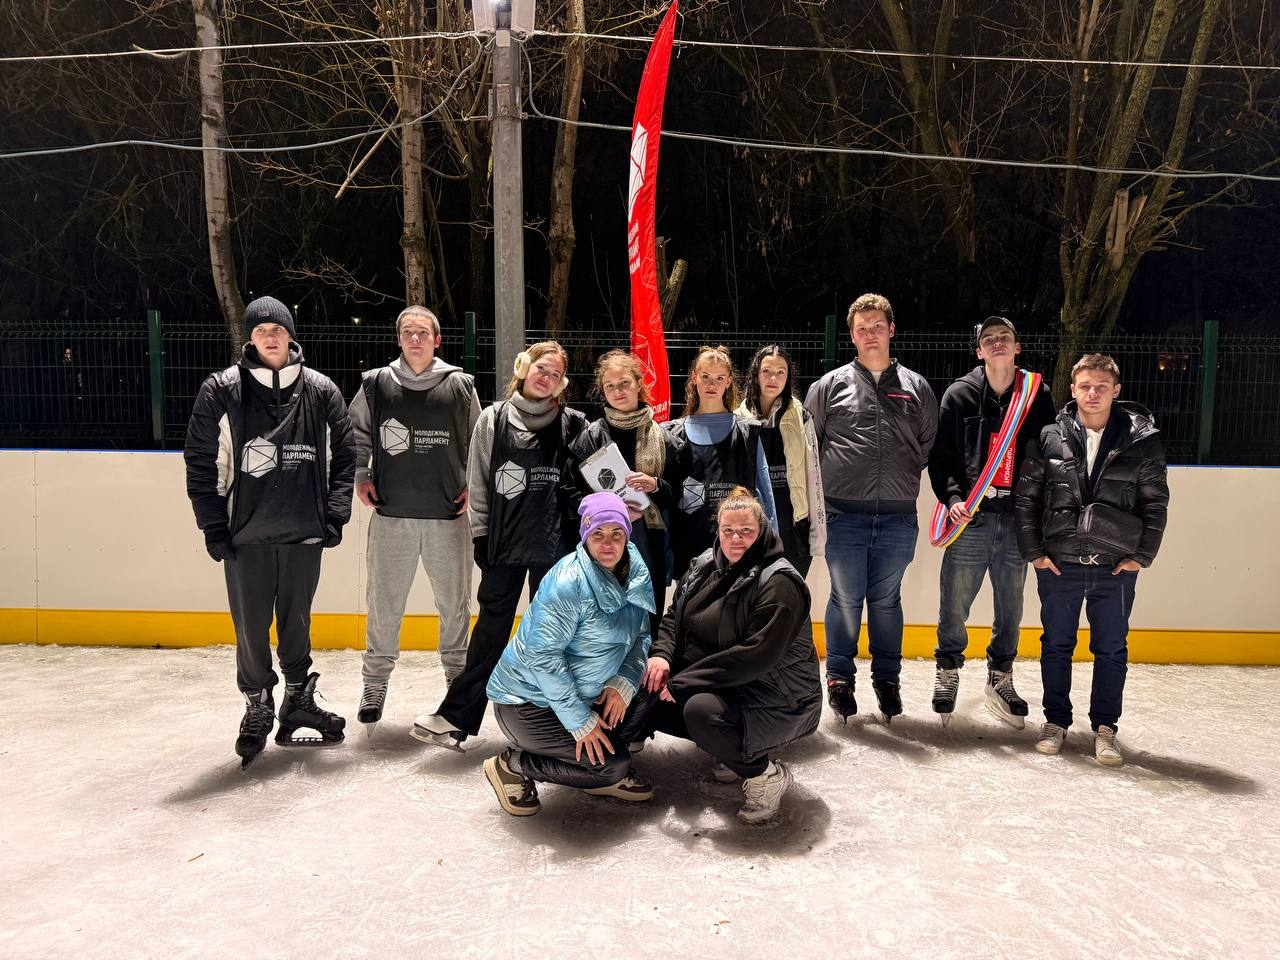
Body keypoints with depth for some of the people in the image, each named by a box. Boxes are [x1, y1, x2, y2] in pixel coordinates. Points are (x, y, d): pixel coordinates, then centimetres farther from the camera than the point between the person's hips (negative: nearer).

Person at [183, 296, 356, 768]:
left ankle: (298, 702, 27)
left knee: (296, 624, 11)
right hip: (245, 535, -1)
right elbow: (201, 462, 1)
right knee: (251, 629, 7)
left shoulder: (321, 391, 3)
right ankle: (257, 709, 25)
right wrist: (213, 526, -3)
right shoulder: (221, 391, -1)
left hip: (304, 533, 1)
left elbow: (343, 456, 7)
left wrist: (335, 514, 0)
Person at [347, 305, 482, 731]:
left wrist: (473, 485, 4)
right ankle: (375, 684, 22)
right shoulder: (376, 384, 2)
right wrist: (359, 476, 6)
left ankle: (459, 678, 26)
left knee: (455, 602, 9)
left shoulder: (460, 386, 2)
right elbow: (355, 433, 15)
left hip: (448, 516, 0)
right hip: (391, 513, 0)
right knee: (384, 603, 7)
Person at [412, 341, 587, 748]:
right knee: (491, 629, 5)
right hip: (503, 543, 0)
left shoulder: (573, 425, 2)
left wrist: (578, 534, 2)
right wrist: (480, 535, 3)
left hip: (554, 545, 0)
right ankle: (455, 717, 13)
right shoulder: (493, 420, 3)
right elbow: (478, 481, 5)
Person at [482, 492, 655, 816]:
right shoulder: (568, 583, -25)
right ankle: (512, 766, 2)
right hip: (528, 699, -8)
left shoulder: (636, 573, -1)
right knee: (611, 764, -14)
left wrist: (624, 683, -15)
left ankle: (608, 777, 12)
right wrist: (580, 722, -22)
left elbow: (640, 635, 4)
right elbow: (543, 657, -26)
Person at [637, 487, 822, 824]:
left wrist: (681, 682, -27)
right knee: (651, 704, 0)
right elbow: (675, 615, 11)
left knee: (701, 708, -33)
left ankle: (765, 775, -8)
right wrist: (662, 653, -13)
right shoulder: (705, 565, 3)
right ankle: (735, 749, 12)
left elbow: (756, 656, -29)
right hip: (724, 688, 9)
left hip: (779, 700, -8)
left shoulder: (779, 582, -21)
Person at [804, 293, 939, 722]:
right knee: (846, 599, 5)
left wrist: (906, 478, 10)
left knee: (887, 600, 11)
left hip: (898, 517, 1)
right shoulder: (830, 385, 5)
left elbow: (932, 446, 16)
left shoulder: (917, 387, 9)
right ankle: (839, 678, 20)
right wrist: (824, 484, 8)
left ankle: (887, 678, 25)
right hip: (844, 516, -1)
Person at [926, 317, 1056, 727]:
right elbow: (940, 454, 2)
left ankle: (1000, 679, 28)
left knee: (1011, 608, 11)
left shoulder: (1039, 396, 7)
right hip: (970, 516, -2)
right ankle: (947, 672, 24)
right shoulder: (959, 395, 3)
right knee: (954, 605, 3)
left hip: (1018, 519, 2)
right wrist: (952, 497, -11)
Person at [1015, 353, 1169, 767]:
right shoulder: (1049, 438, -2)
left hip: (1116, 567, 0)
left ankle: (1105, 727, 22)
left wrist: (1141, 555, -1)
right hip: (1058, 564, 0)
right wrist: (1034, 551, -2)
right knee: (1056, 645, 11)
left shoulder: (1143, 441, -1)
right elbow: (1025, 497, 1)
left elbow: (1156, 503, 3)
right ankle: (1056, 721, 25)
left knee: (1111, 650, 9)